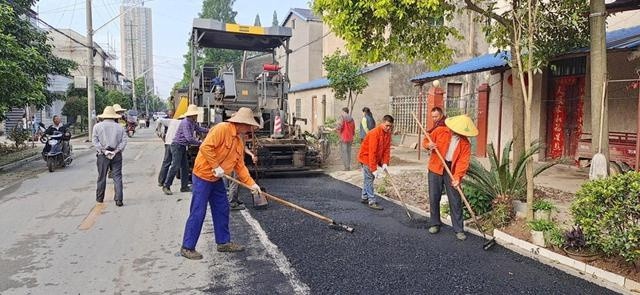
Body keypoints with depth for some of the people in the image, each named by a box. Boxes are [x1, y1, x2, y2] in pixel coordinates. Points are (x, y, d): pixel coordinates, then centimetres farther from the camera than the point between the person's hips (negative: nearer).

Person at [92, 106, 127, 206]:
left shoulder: (97, 126, 2)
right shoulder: (119, 127, 4)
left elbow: (95, 141, -6)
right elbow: (124, 141, -5)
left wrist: (104, 151, -8)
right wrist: (116, 151, -7)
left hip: (102, 155, 0)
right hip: (117, 155, 0)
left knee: (102, 177, 12)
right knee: (117, 177, 1)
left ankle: (100, 198, 27)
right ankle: (119, 200, -4)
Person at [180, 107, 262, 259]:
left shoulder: (240, 141, 8)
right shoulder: (222, 128, -18)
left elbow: (240, 165, 10)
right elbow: (205, 147, -27)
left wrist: (251, 183, 3)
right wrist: (216, 167, -23)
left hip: (217, 179, 9)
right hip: (203, 175, -9)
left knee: (222, 210, 13)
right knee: (198, 213, -4)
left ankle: (223, 242, 25)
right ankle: (187, 247, 8)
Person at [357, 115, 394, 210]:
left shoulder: (388, 134, -3)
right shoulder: (374, 133, -27)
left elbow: (387, 149, 0)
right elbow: (372, 152, -29)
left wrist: (385, 163, -11)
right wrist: (374, 169, -29)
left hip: (374, 159, 8)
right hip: (366, 157, -8)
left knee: (369, 178, 15)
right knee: (369, 179, -7)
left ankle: (364, 197, 28)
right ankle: (372, 202, -4)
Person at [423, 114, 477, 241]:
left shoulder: (465, 143, -3)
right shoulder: (439, 131, -3)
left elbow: (463, 161, -11)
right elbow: (425, 141, 5)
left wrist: (457, 177, -24)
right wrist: (429, 145, -20)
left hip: (452, 172, 0)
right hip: (436, 169, 0)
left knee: (455, 201, 0)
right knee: (434, 198, 6)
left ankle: (459, 229, 9)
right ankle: (435, 224, 22)